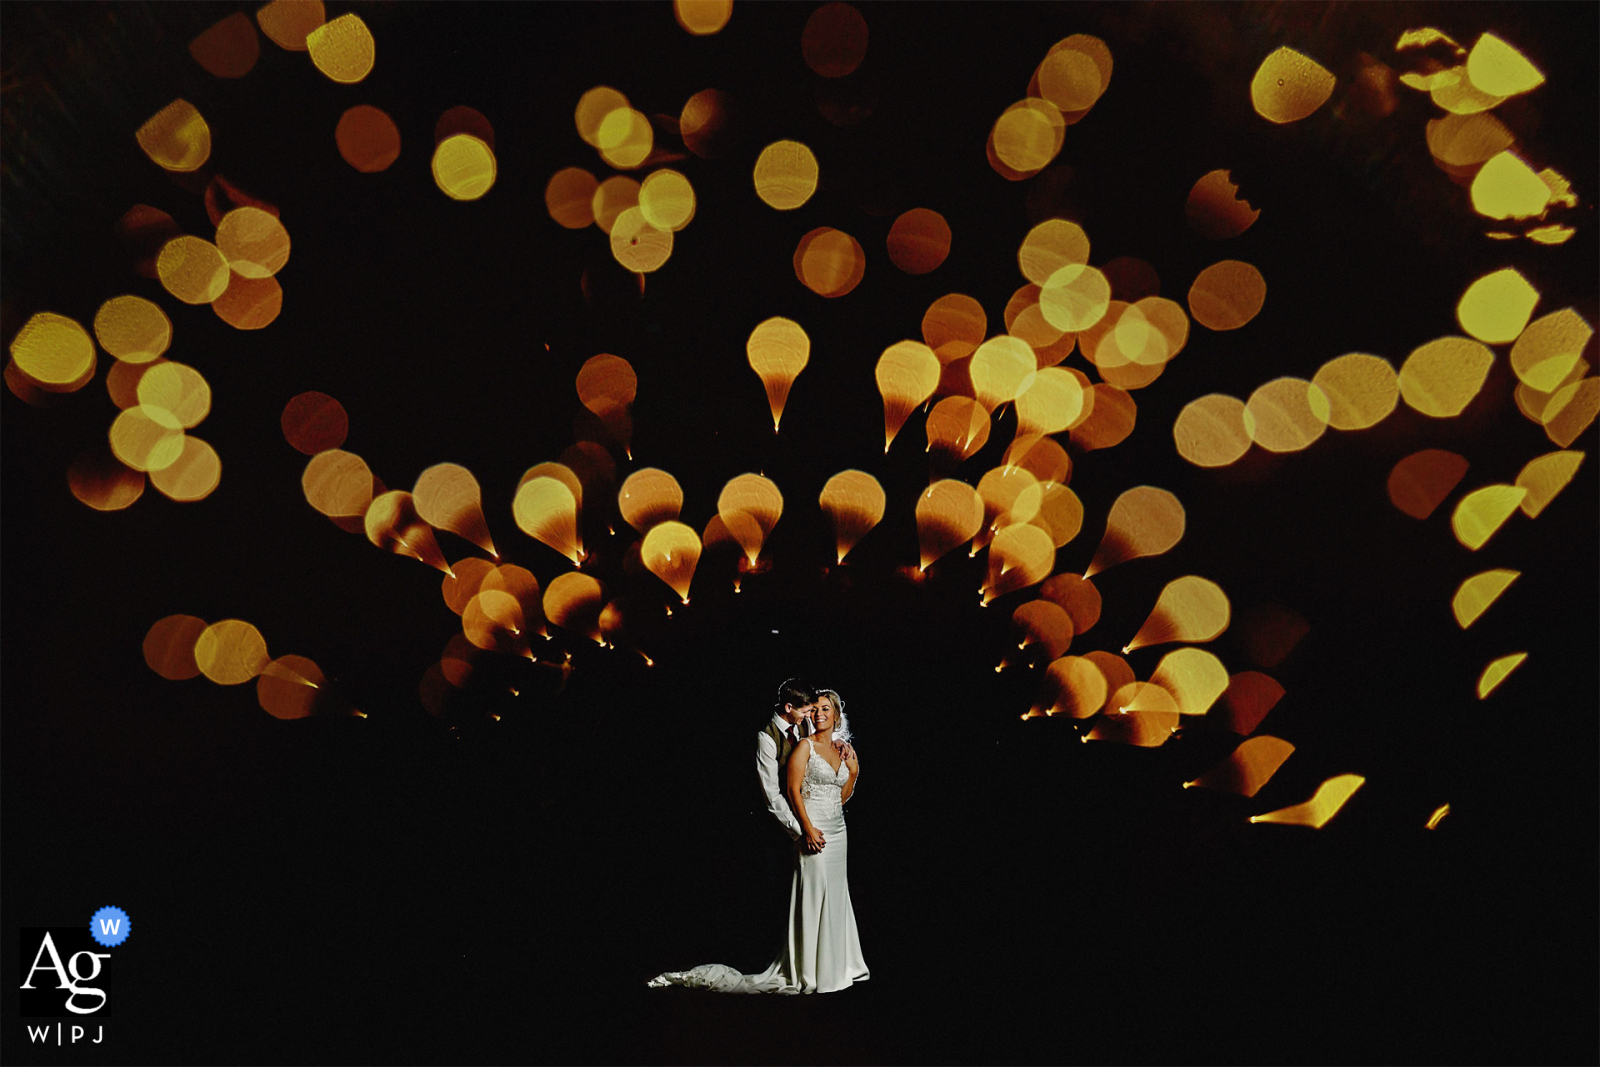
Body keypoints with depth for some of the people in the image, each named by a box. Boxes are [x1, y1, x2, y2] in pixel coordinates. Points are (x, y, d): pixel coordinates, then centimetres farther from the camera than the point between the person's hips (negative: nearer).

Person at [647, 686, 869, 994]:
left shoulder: (843, 749, 12)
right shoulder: (805, 746, -7)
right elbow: (792, 789, -13)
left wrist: (853, 771, 1)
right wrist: (808, 829, -20)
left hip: (838, 831, 7)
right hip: (812, 828, -6)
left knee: (835, 896, 11)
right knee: (812, 896, -4)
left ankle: (833, 965, 23)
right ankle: (809, 971, 6)